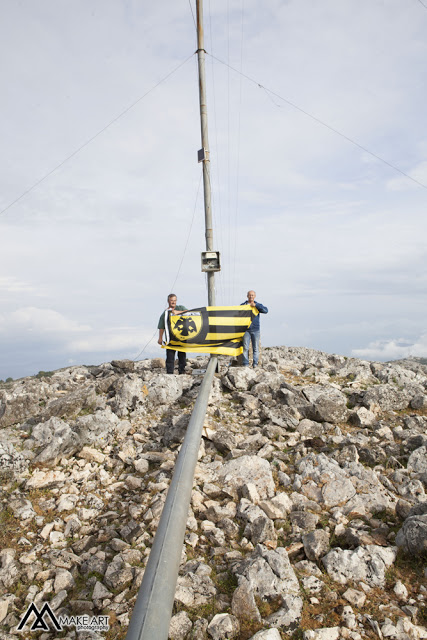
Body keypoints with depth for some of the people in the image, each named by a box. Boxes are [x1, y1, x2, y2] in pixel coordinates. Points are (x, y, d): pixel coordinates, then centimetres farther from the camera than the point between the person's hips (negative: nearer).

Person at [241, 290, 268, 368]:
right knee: (245, 347, -4)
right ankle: (245, 364, 0)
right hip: (246, 330, 0)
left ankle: (255, 363, 5)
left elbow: (265, 310, -9)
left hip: (255, 330, 0)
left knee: (256, 347, 0)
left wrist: (255, 305, -13)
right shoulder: (243, 305, 9)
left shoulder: (258, 305, 9)